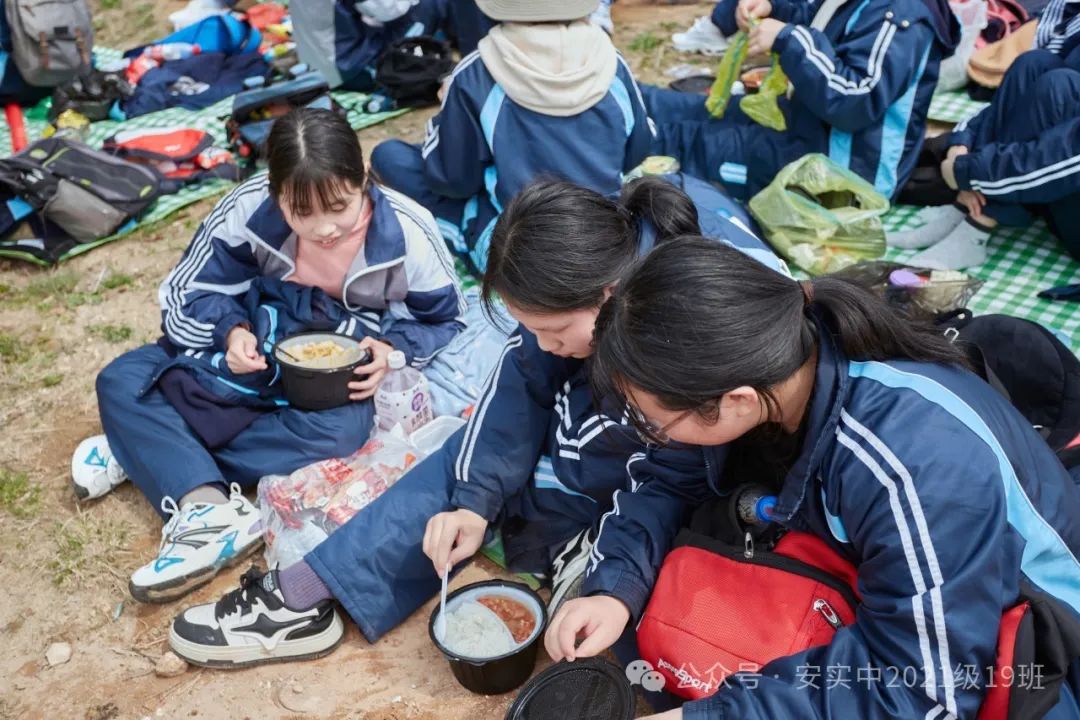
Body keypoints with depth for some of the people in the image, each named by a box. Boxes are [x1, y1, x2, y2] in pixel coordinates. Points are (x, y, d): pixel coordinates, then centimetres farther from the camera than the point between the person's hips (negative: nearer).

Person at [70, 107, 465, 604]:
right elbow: (191, 292, -5)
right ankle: (209, 510, -36)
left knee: (339, 433, -37)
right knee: (121, 382, -13)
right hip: (260, 353, 3)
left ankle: (147, 452, -23)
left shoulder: (406, 232, -21)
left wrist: (393, 352, -25)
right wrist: (231, 331, -25)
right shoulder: (249, 209, -18)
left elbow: (444, 320, -6)